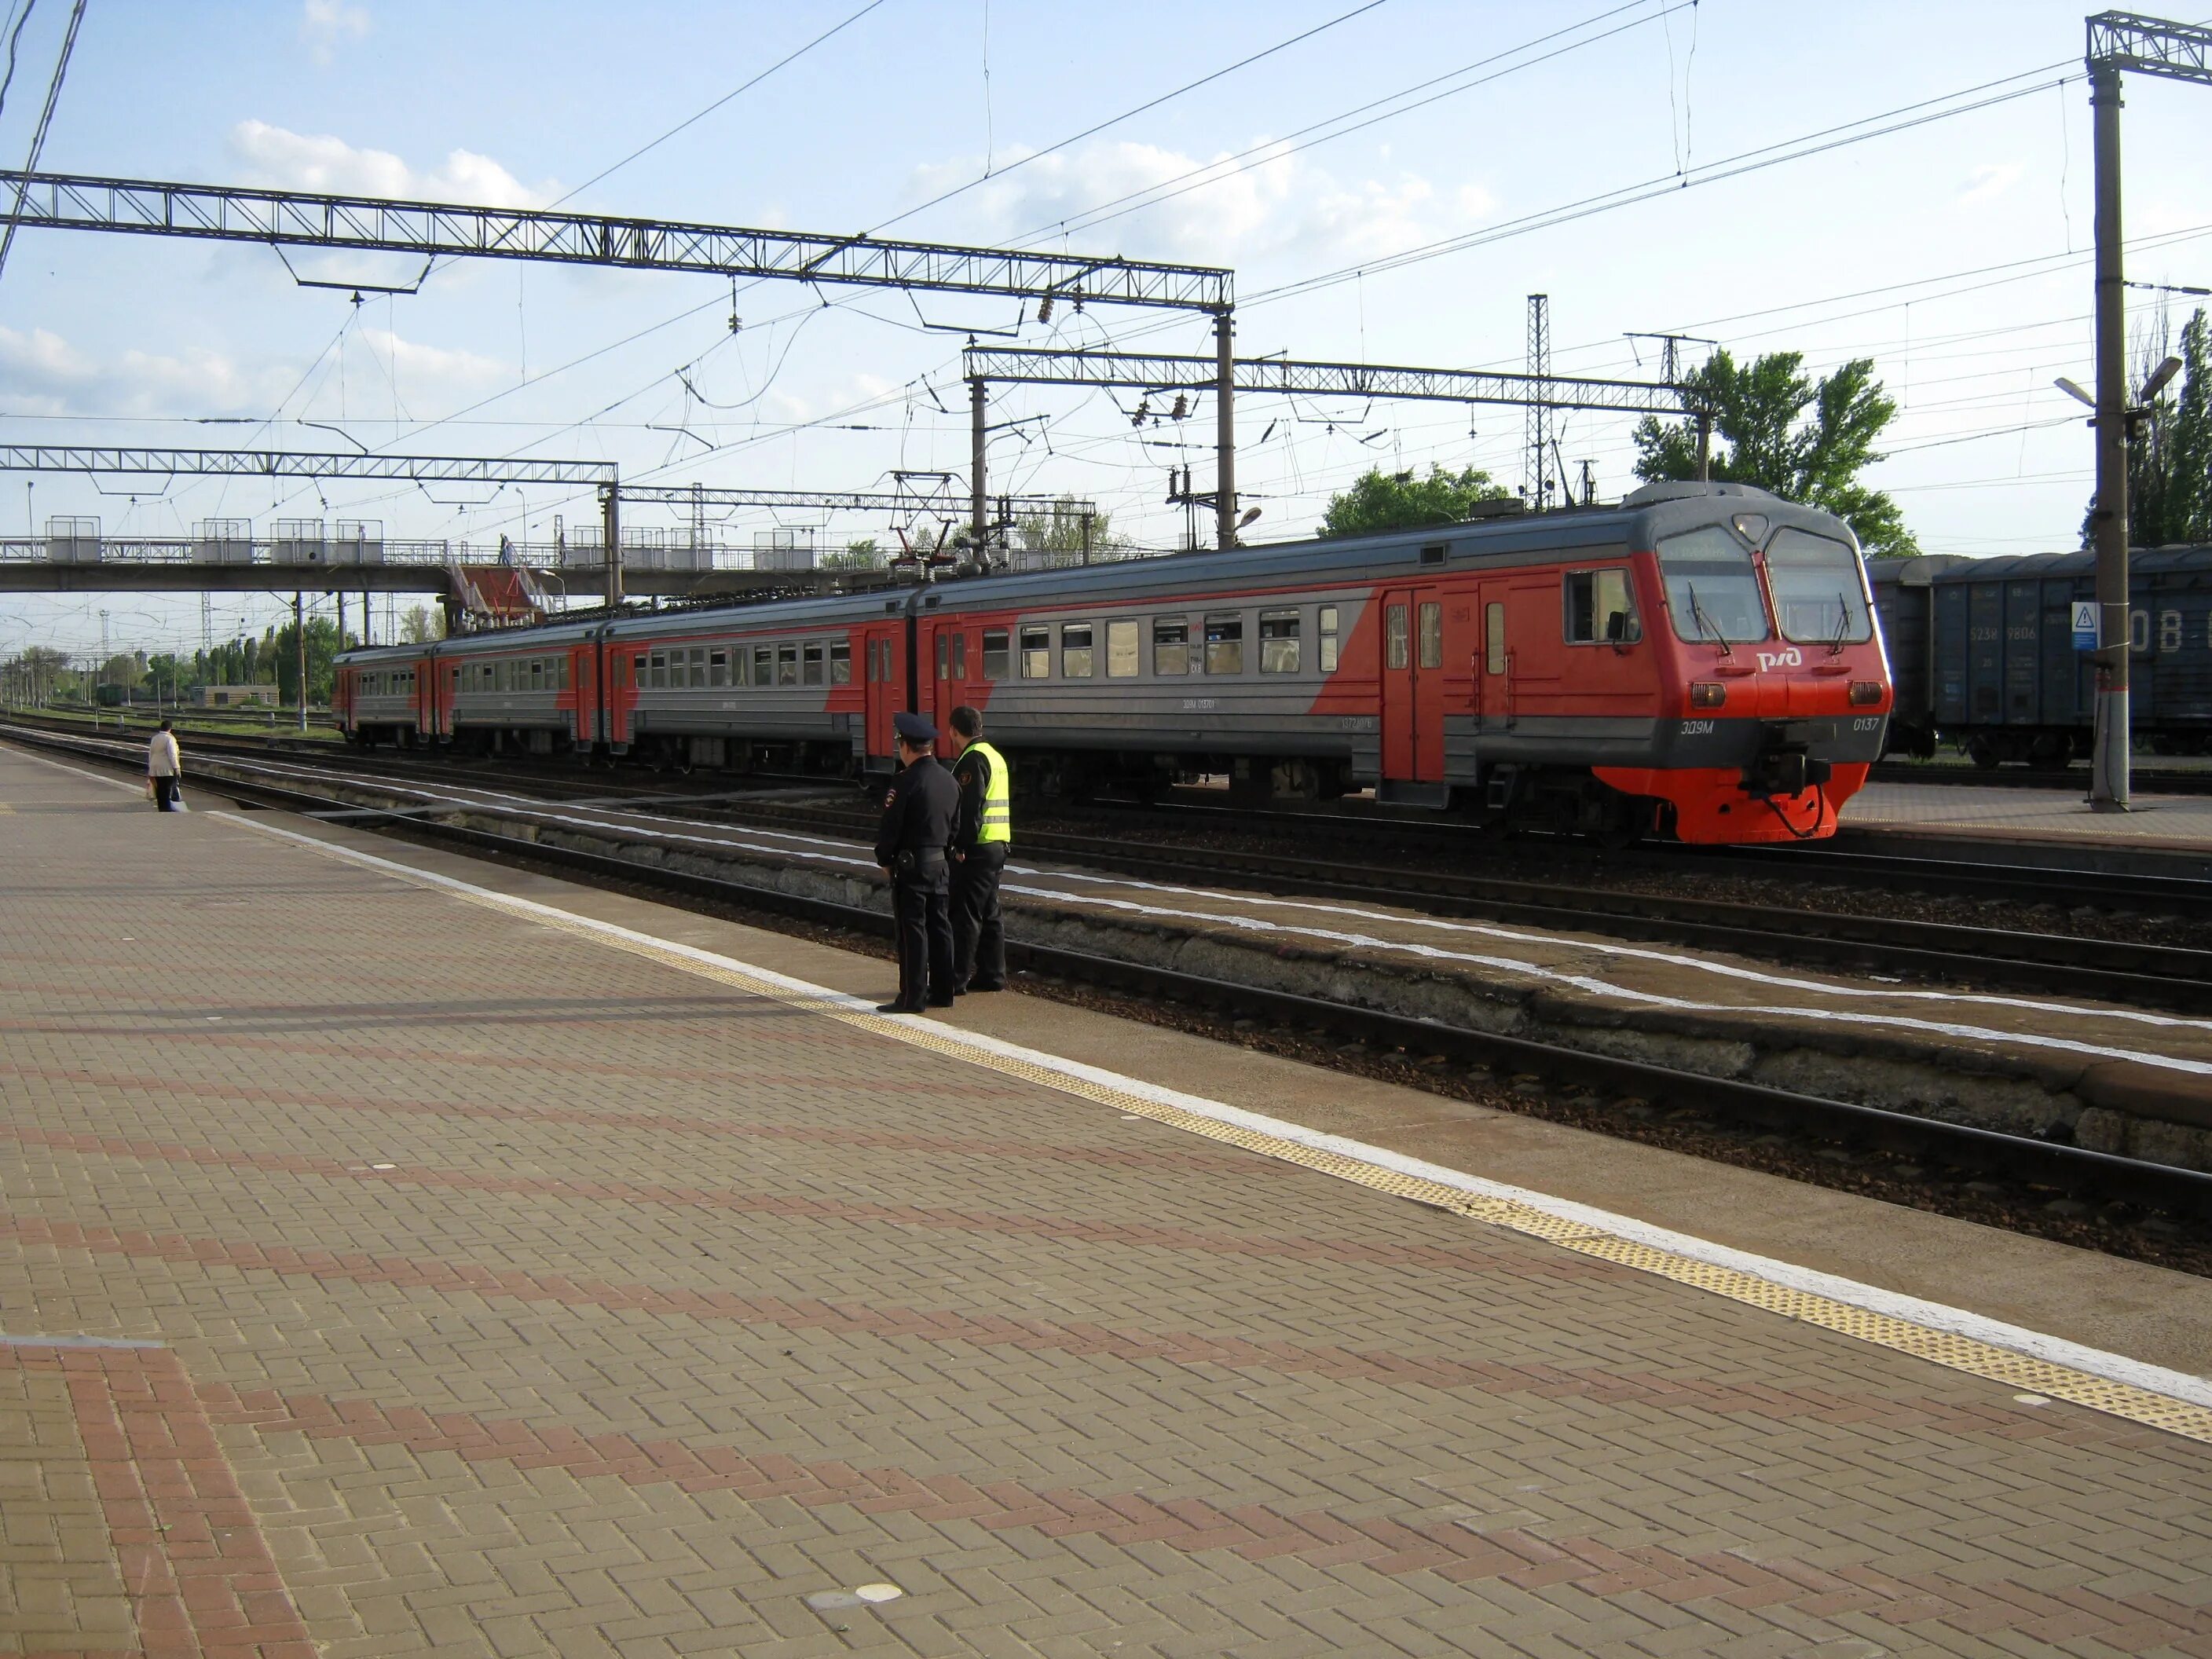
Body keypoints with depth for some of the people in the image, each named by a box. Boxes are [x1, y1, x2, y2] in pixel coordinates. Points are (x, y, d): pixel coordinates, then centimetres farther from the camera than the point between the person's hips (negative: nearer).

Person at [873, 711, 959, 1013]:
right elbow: (956, 823, 13)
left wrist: (884, 859, 1)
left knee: (913, 931, -4)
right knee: (939, 928, 12)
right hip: (941, 864, 7)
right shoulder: (949, 780, 7)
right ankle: (941, 991, 17)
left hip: (911, 866, -7)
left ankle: (913, 997, -2)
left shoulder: (906, 781, -16)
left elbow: (891, 826, -13)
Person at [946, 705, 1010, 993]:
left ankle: (957, 978, -4)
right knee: (989, 914, 14)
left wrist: (961, 845, -19)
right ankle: (992, 975, 18)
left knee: (966, 915, -6)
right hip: (997, 847, 10)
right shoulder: (995, 756, 17)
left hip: (977, 849, -10)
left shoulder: (973, 759, -13)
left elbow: (971, 807, -21)